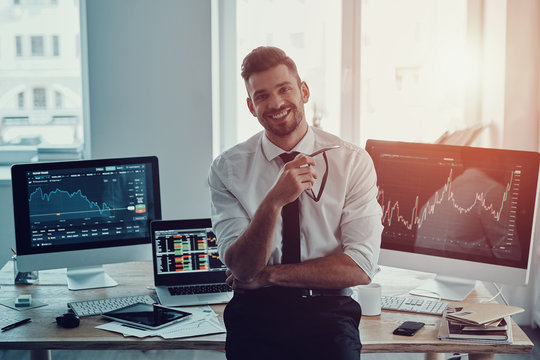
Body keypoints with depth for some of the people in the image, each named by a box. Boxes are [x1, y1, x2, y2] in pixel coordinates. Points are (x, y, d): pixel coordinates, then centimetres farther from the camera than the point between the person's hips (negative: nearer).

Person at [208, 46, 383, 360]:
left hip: (327, 310, 1)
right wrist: (273, 202, -22)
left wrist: (267, 274, -5)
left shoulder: (353, 161, 1)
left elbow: (360, 268, -5)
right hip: (256, 310, 0)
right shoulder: (227, 169, 2)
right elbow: (241, 268, -6)